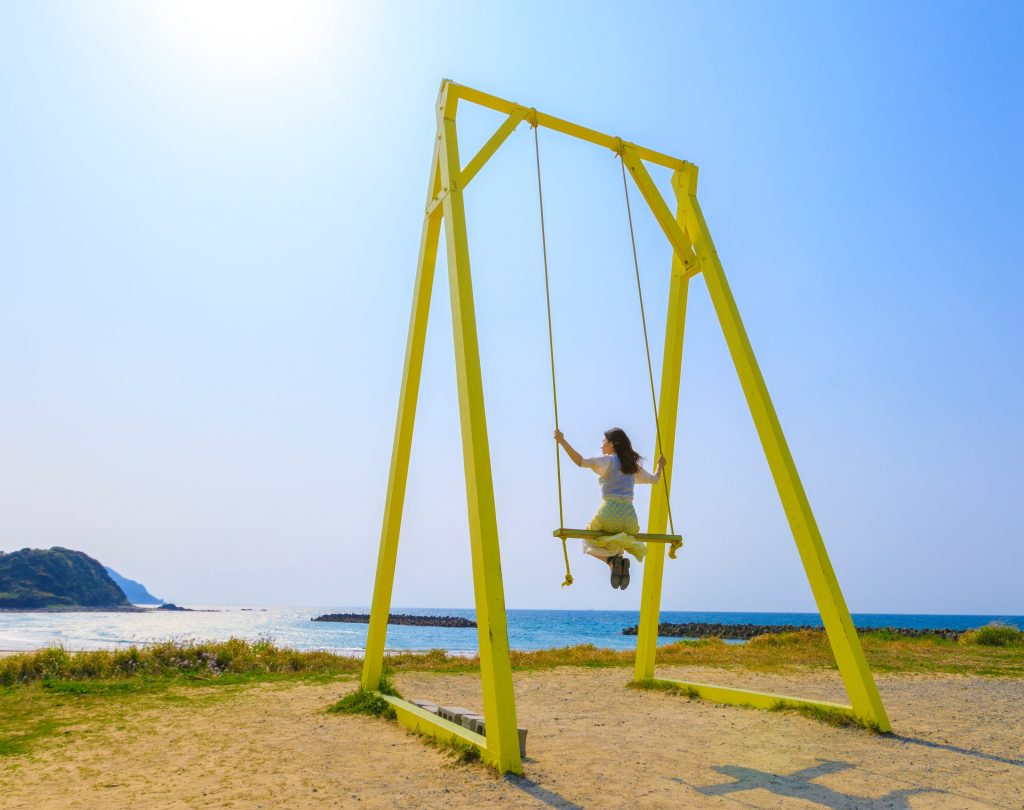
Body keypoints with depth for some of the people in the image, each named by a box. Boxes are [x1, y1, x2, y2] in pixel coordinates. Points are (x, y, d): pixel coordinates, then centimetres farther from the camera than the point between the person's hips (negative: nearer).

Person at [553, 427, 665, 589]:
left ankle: (612, 560, -9)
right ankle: (621, 559, -5)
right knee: (617, 545, 32)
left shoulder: (607, 460, 0)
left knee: (589, 544, 23)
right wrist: (659, 466, 51)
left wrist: (563, 442, -15)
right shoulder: (634, 465, 17)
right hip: (629, 515, 5)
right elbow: (654, 479, 31)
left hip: (609, 512, -5)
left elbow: (581, 462, -16)